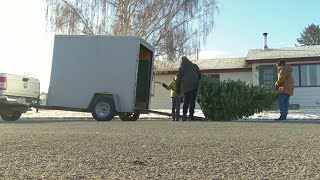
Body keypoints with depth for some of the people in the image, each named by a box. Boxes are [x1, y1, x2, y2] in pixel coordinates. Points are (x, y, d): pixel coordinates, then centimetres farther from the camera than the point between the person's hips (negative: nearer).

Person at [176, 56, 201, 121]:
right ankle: (191, 116, -7)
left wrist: (178, 89, 21)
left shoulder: (181, 68, 11)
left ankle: (184, 115, 2)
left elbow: (178, 80, 13)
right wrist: (198, 83, 25)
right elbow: (199, 76, 14)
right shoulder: (194, 66, 12)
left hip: (186, 87, 1)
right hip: (194, 86, -1)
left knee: (186, 101, 11)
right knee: (192, 101, -1)